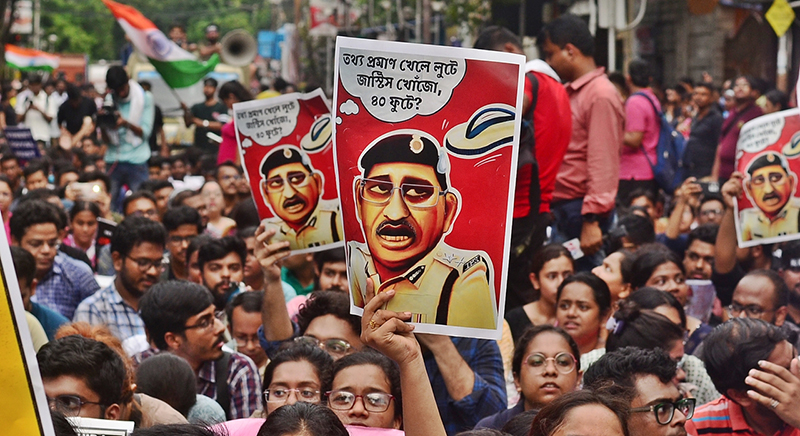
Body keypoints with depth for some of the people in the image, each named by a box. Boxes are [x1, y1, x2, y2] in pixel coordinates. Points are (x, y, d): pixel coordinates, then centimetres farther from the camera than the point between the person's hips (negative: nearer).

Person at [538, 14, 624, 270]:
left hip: (580, 210, -9)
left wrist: (591, 220, -21)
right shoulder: (568, 93, 18)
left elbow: (603, 164, -16)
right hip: (558, 209, 9)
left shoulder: (601, 94, -10)